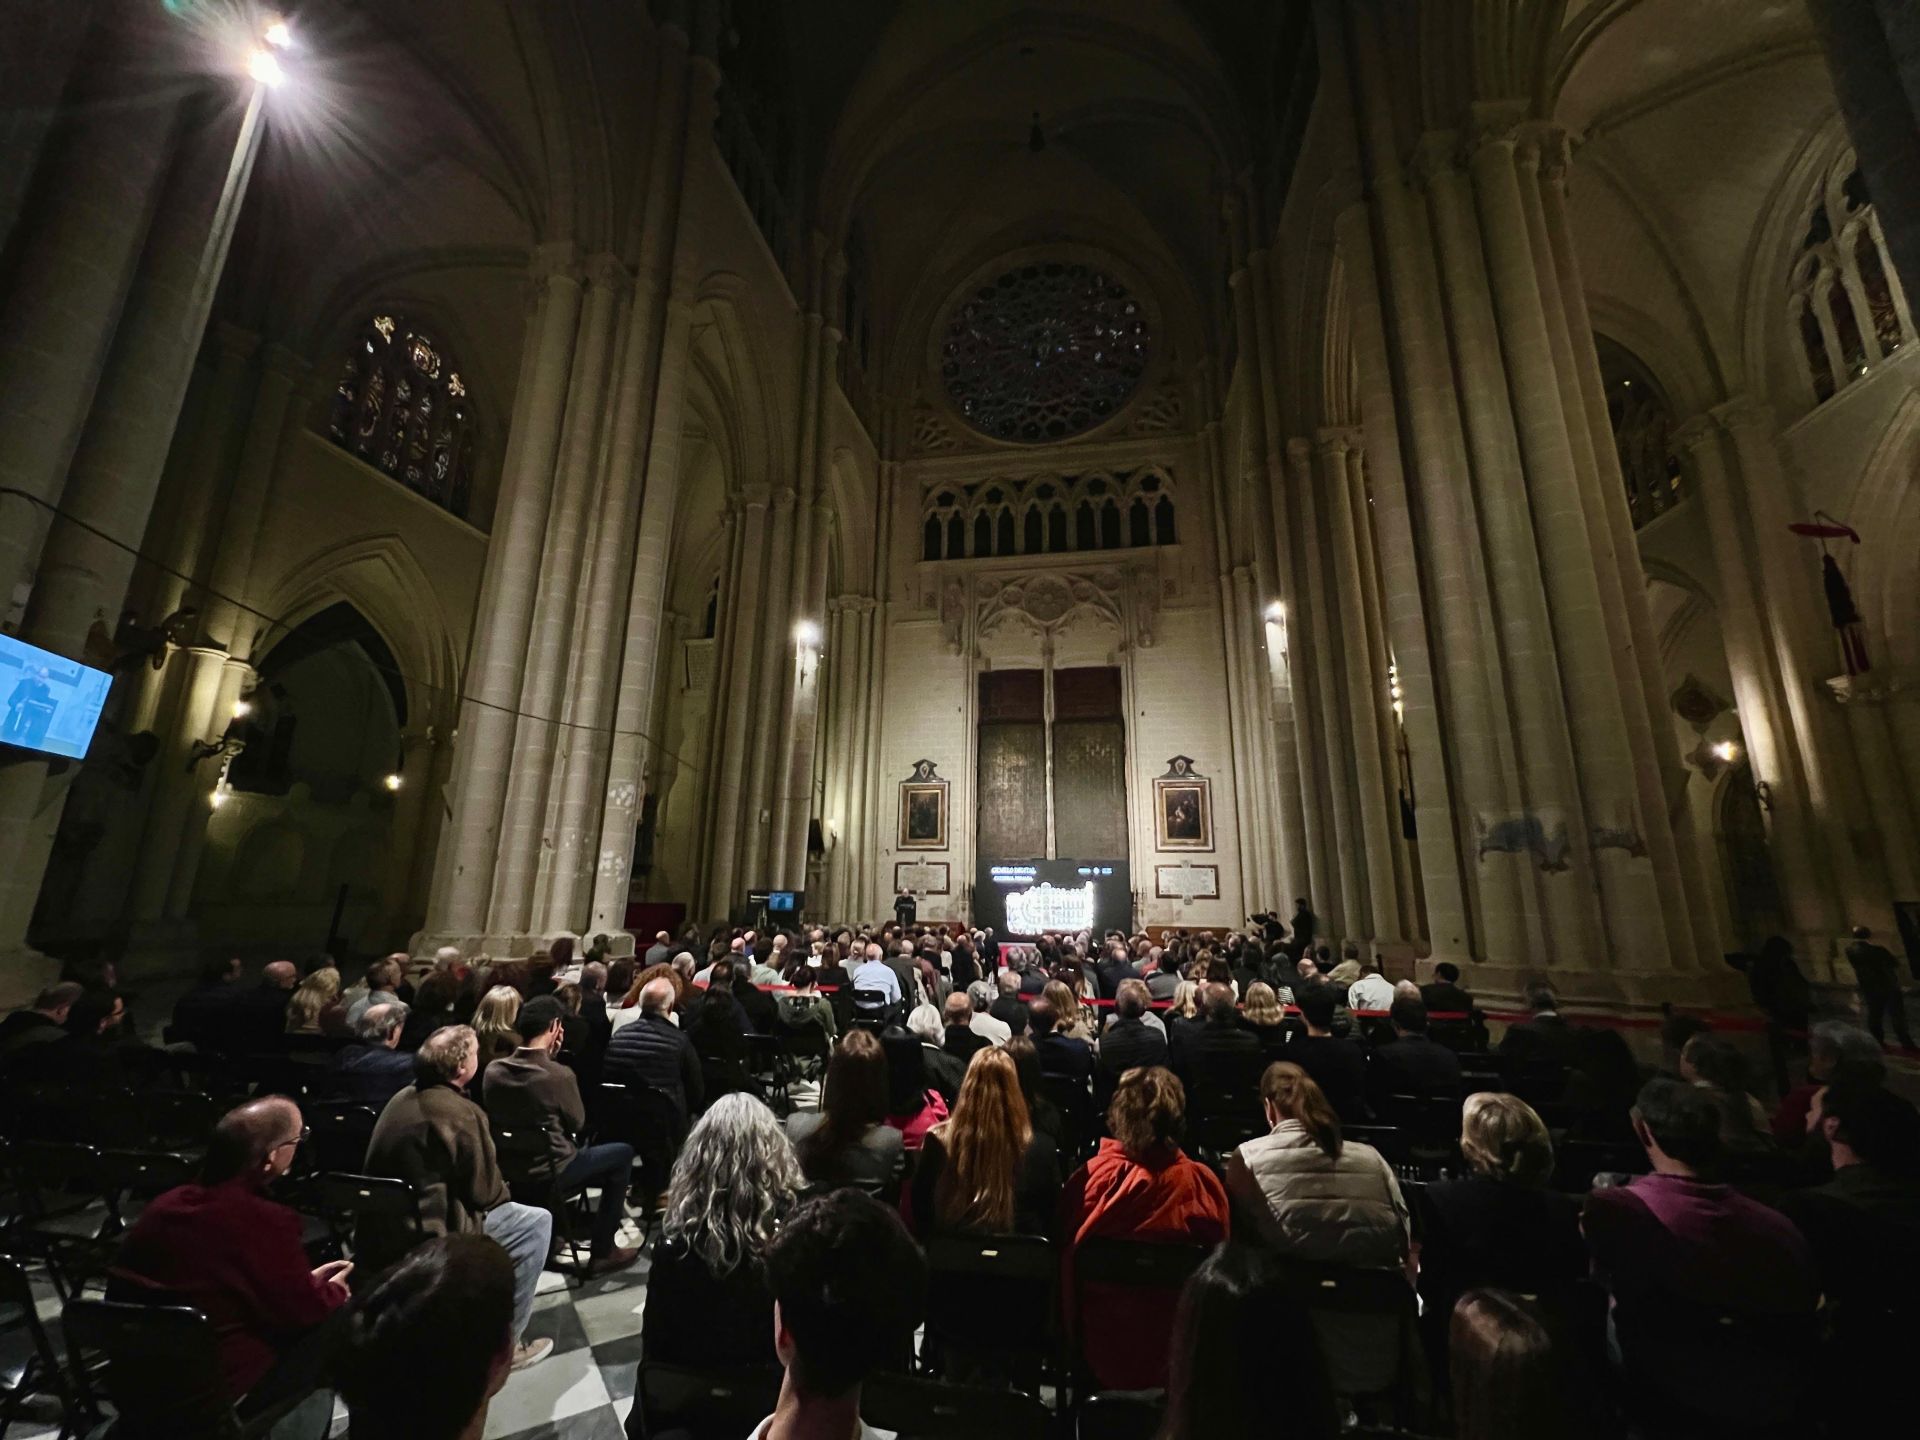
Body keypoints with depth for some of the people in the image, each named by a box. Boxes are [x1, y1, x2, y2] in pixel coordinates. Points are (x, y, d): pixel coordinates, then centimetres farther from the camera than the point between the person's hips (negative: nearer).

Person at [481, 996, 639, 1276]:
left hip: (509, 1168, 7)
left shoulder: (493, 1070, -10)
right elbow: (577, 1123, -8)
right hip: (549, 1173, -7)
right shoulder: (559, 1074, -26)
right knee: (623, 1153, 10)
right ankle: (603, 1252, 13)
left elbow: (497, 1118, 11)